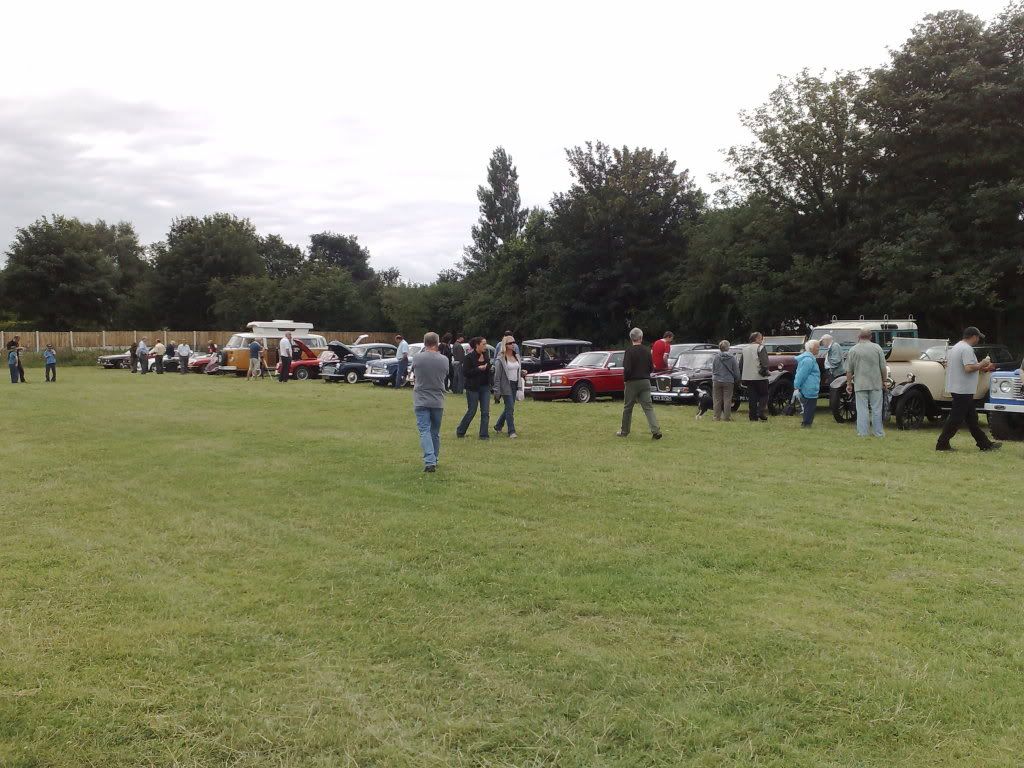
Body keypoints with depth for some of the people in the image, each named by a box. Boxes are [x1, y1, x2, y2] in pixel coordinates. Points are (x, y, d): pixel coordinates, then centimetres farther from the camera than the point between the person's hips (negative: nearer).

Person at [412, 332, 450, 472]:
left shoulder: (418, 358, -8)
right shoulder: (444, 359, -4)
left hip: (421, 400, -2)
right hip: (438, 401, 2)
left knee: (424, 431, -4)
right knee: (435, 432, 15)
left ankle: (430, 461, -18)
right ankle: (434, 460, 26)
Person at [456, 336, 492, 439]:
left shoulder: (485, 356, 8)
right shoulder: (469, 357, -10)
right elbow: (465, 373, -15)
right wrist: (478, 369, -19)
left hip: (485, 387, 6)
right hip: (473, 388, -6)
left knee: (485, 412, 1)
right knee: (472, 411, 2)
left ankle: (484, 434, 6)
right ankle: (460, 431, 20)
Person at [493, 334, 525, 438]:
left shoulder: (517, 357, 12)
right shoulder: (500, 359, -9)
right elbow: (497, 376, -10)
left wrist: (520, 387, 13)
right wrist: (497, 391, -13)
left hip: (515, 385, 7)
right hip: (506, 386, -7)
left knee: (509, 408, 13)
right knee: (510, 408, -10)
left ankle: (498, 426, 31)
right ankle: (511, 431, -5)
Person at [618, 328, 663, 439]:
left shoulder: (629, 351, -13)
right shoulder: (646, 351, 3)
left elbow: (627, 369, -18)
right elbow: (651, 367, 10)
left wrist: (625, 378, 0)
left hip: (632, 382, -4)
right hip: (645, 382, 4)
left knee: (628, 408, 10)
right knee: (648, 407, 1)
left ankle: (624, 431, 20)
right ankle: (656, 431, -12)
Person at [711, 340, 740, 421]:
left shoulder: (716, 357, -3)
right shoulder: (732, 357, -7)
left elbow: (713, 370, 6)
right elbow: (736, 370, 1)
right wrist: (737, 380, 16)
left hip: (717, 381, 1)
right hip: (728, 381, -1)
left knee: (717, 400, 7)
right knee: (727, 400, 4)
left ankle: (717, 417, 10)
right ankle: (726, 417, 5)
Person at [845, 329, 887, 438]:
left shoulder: (853, 350, 0)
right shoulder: (877, 348, 1)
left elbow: (849, 370, 1)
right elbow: (883, 368, 2)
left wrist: (849, 384, 9)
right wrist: (884, 380, 13)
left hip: (860, 384, 0)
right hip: (876, 384, 0)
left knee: (862, 409, 3)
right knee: (876, 409, 8)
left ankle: (863, 433, 3)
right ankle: (878, 432, 13)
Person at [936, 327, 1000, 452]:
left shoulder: (955, 347, 15)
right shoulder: (967, 349, -16)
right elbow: (969, 368, -27)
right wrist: (982, 363, -10)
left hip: (956, 388, 11)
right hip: (963, 390, -11)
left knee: (972, 418, 13)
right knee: (956, 418, -5)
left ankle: (985, 444, 20)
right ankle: (942, 444, -1)